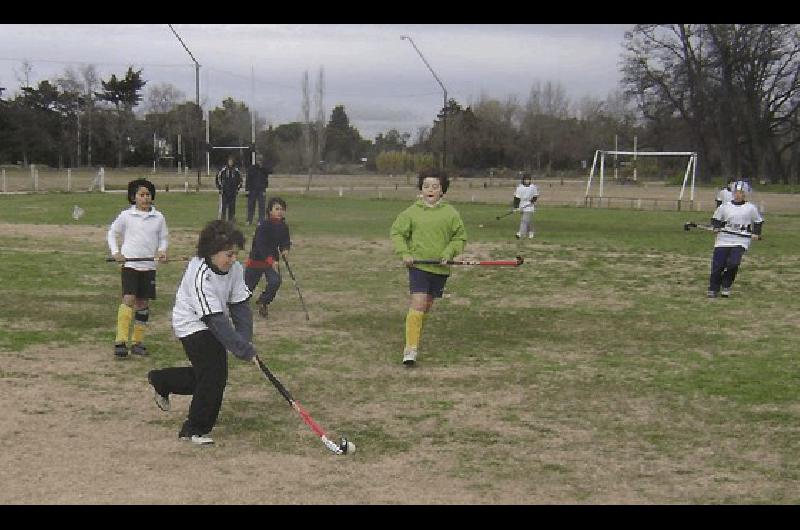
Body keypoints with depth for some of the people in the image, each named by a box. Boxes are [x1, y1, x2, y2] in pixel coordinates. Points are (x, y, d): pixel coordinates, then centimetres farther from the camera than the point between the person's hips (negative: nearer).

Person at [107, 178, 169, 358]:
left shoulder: (158, 217, 4)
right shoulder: (126, 215, -1)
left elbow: (163, 237, 14)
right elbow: (112, 233, 9)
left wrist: (162, 250, -6)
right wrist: (115, 252, -4)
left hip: (149, 266, 3)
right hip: (130, 264, -3)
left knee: (143, 303, 8)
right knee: (128, 299, -15)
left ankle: (137, 341, 16)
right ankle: (120, 342, -15)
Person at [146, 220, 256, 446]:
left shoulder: (235, 269, -10)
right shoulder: (200, 276, -32)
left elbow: (240, 306, -7)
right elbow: (215, 320, -34)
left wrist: (245, 340, -21)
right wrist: (244, 350, -35)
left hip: (215, 323, 8)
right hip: (193, 324, -8)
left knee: (210, 376, 13)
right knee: (214, 375, -14)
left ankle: (160, 380, 36)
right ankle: (196, 429, 2)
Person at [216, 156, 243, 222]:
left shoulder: (236, 170, 5)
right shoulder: (223, 170, -2)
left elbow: (240, 180, 17)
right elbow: (218, 178, 6)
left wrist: (238, 188, 10)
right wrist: (219, 187, 1)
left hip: (233, 192, 2)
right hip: (224, 192, -2)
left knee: (232, 207, 4)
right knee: (223, 206, -5)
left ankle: (231, 220, 11)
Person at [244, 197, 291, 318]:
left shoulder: (284, 227, -3)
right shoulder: (263, 226, -21)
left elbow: (285, 242, 6)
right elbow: (260, 245, -27)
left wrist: (285, 249, -19)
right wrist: (271, 261, -37)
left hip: (273, 260, 4)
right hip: (256, 259, -4)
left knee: (275, 282, -18)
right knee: (248, 286, 4)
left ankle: (263, 302, 8)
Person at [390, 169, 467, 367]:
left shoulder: (451, 213, 1)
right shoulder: (412, 211, -1)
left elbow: (460, 237, 8)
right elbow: (396, 232, 6)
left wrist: (449, 253, -8)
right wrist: (404, 253, -8)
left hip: (440, 267, 3)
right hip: (418, 263, -3)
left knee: (427, 305, 14)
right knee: (418, 304, -15)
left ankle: (414, 337, 36)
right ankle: (410, 349, -15)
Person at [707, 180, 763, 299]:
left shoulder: (751, 208, 6)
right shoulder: (724, 206, 6)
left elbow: (758, 222, 17)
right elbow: (715, 219, 15)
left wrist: (756, 233, 3)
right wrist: (716, 227, -5)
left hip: (741, 241, -1)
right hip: (723, 240, 1)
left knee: (733, 263, -21)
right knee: (717, 265, -5)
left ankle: (726, 286, 2)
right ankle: (713, 289, 12)